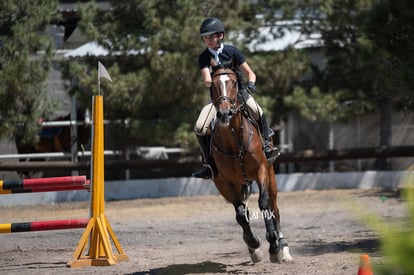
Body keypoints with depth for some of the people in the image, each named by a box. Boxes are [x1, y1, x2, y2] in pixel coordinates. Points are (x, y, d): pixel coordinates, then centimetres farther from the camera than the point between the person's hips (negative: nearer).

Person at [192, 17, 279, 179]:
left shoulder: (232, 52, -4)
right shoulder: (204, 57, -1)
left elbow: (250, 73, -2)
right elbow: (207, 81, -13)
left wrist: (251, 84, -23)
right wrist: (211, 82, -36)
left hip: (238, 92, -2)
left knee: (256, 112, -34)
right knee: (200, 128, -19)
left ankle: (268, 145, -14)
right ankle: (210, 165, -5)